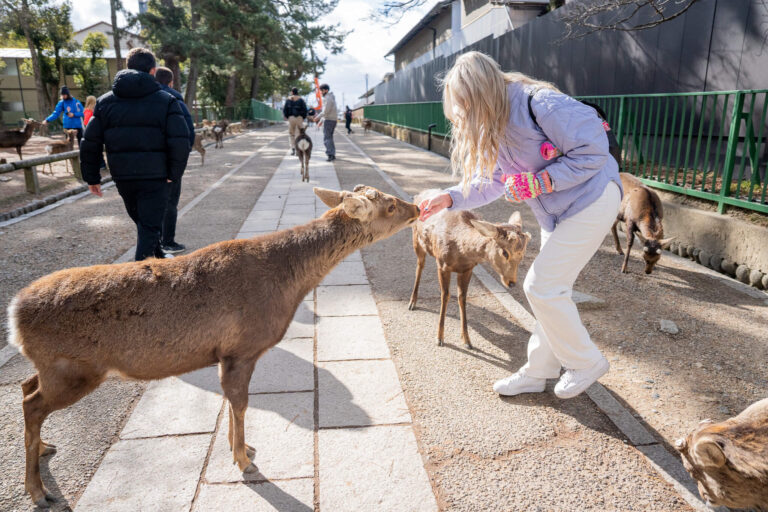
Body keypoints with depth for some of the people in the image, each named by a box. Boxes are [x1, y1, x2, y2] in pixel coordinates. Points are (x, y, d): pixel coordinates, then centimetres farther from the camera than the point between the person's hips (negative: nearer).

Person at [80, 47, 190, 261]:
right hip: (154, 177, -4)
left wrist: (92, 177, 11)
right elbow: (180, 142, -15)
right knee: (150, 227, 2)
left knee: (141, 222, 23)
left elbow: (90, 144, 5)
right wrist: (174, 174, -5)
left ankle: (158, 256, 40)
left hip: (122, 178, 4)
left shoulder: (105, 102, 8)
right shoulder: (166, 101, -4)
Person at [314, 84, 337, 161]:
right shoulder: (331, 97, 19)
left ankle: (330, 154, -20)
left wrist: (318, 117, -10)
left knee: (326, 138, -12)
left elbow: (326, 111, -20)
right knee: (329, 137, 13)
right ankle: (333, 154, 13)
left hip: (328, 120, -10)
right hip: (333, 120, 10)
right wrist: (321, 120, 23)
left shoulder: (328, 98, -13)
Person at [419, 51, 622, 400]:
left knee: (542, 287, -9)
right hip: (556, 212, 9)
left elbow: (593, 153, -24)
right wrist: (450, 198, -6)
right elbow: (491, 181, 7)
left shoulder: (540, 104, -26)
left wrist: (539, 183, -25)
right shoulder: (493, 124, 2)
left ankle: (585, 363, 14)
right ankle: (539, 370, 27)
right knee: (550, 287, 13)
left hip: (591, 200, -9)